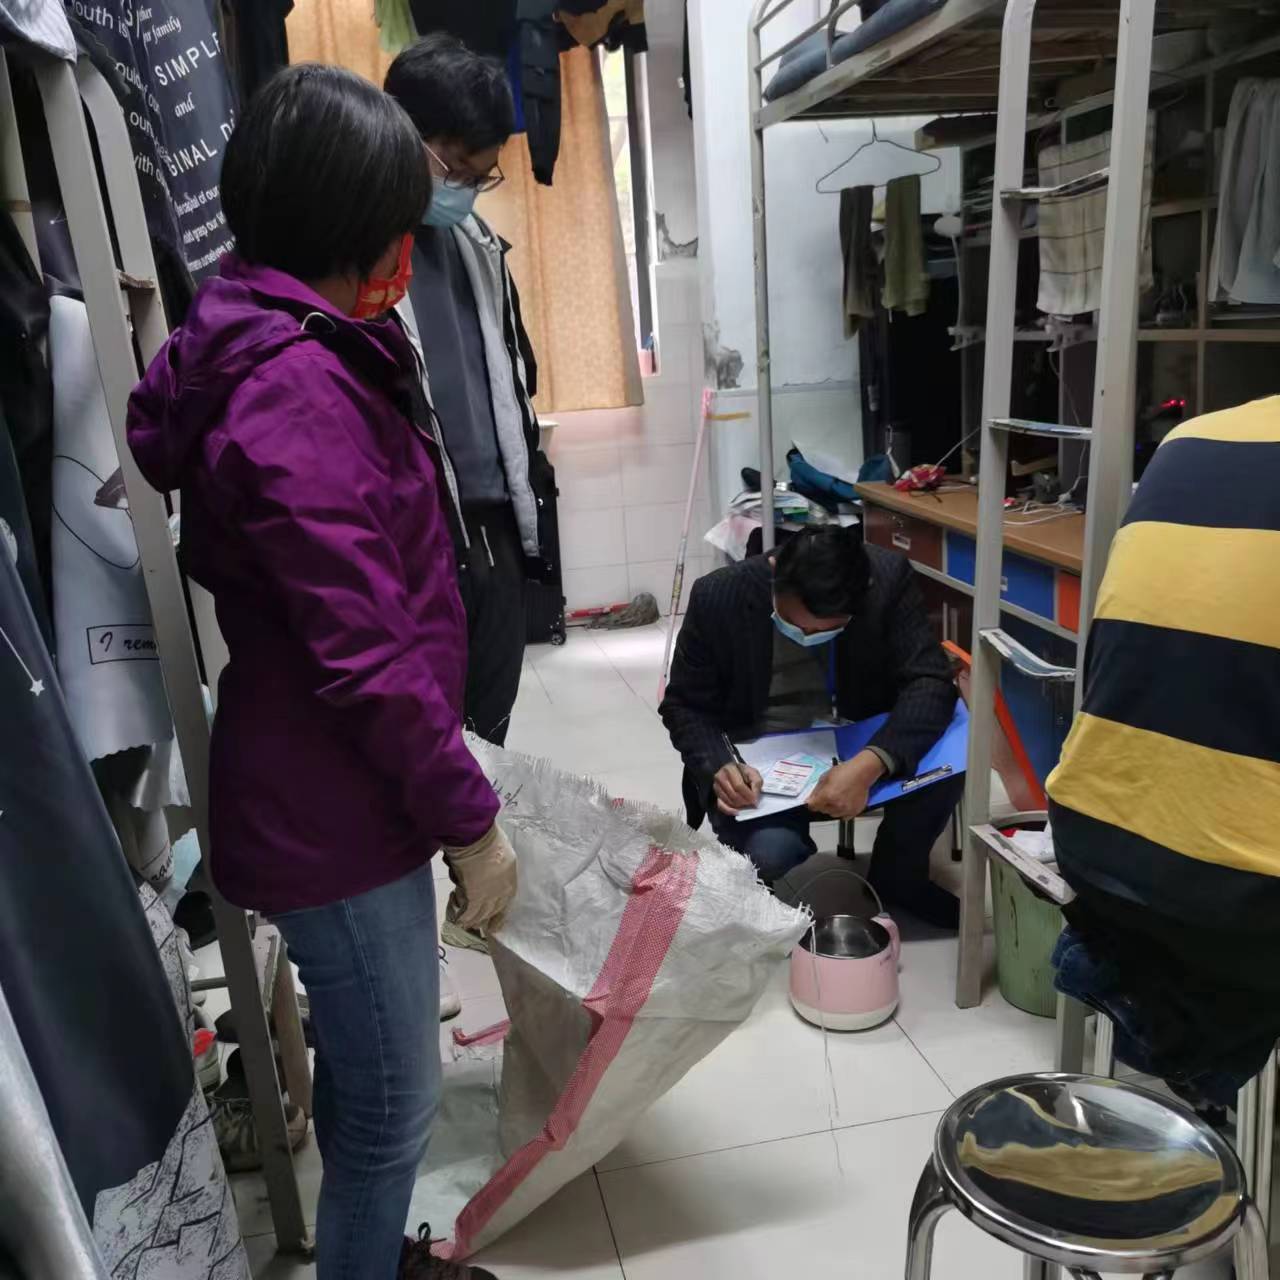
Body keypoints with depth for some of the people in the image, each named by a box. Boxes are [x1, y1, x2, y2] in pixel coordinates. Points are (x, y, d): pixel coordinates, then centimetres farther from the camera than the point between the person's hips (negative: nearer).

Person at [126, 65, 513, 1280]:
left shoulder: (267, 349, 8)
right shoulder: (299, 390, -24)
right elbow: (367, 655, -25)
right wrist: (470, 821, -17)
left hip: (331, 789, 10)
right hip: (333, 812, -10)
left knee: (360, 1071, 27)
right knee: (393, 1098, 10)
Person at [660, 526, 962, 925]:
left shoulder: (889, 579, -18)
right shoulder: (718, 597, -19)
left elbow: (931, 681, -21)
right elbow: (683, 705, -8)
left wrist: (872, 763, -40)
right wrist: (718, 766, -29)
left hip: (860, 751, 2)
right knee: (770, 855, -32)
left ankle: (896, 876, 4)